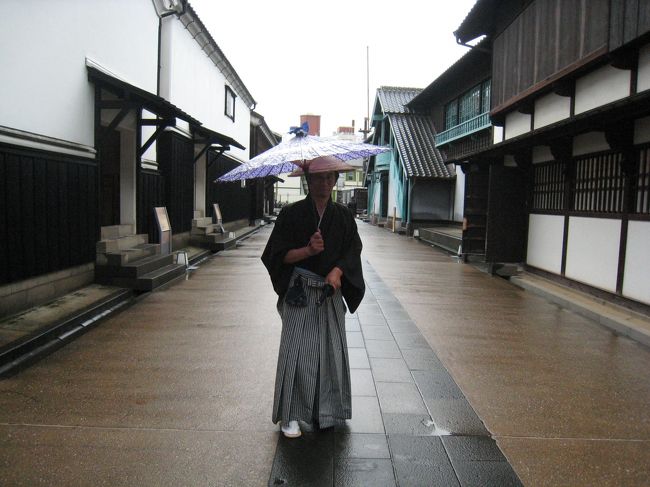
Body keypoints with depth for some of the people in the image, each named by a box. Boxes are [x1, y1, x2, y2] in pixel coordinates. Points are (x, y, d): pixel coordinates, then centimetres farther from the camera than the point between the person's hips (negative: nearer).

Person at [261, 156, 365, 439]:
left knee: (331, 350, 7)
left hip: (331, 294, 3)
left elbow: (352, 252, 4)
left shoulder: (343, 216, 7)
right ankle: (290, 415, 11)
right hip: (299, 293, -3)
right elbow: (277, 255, -4)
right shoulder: (291, 214, -2)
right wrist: (308, 250, -21)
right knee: (296, 350, -3)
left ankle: (326, 412, 24)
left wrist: (337, 271, -16)